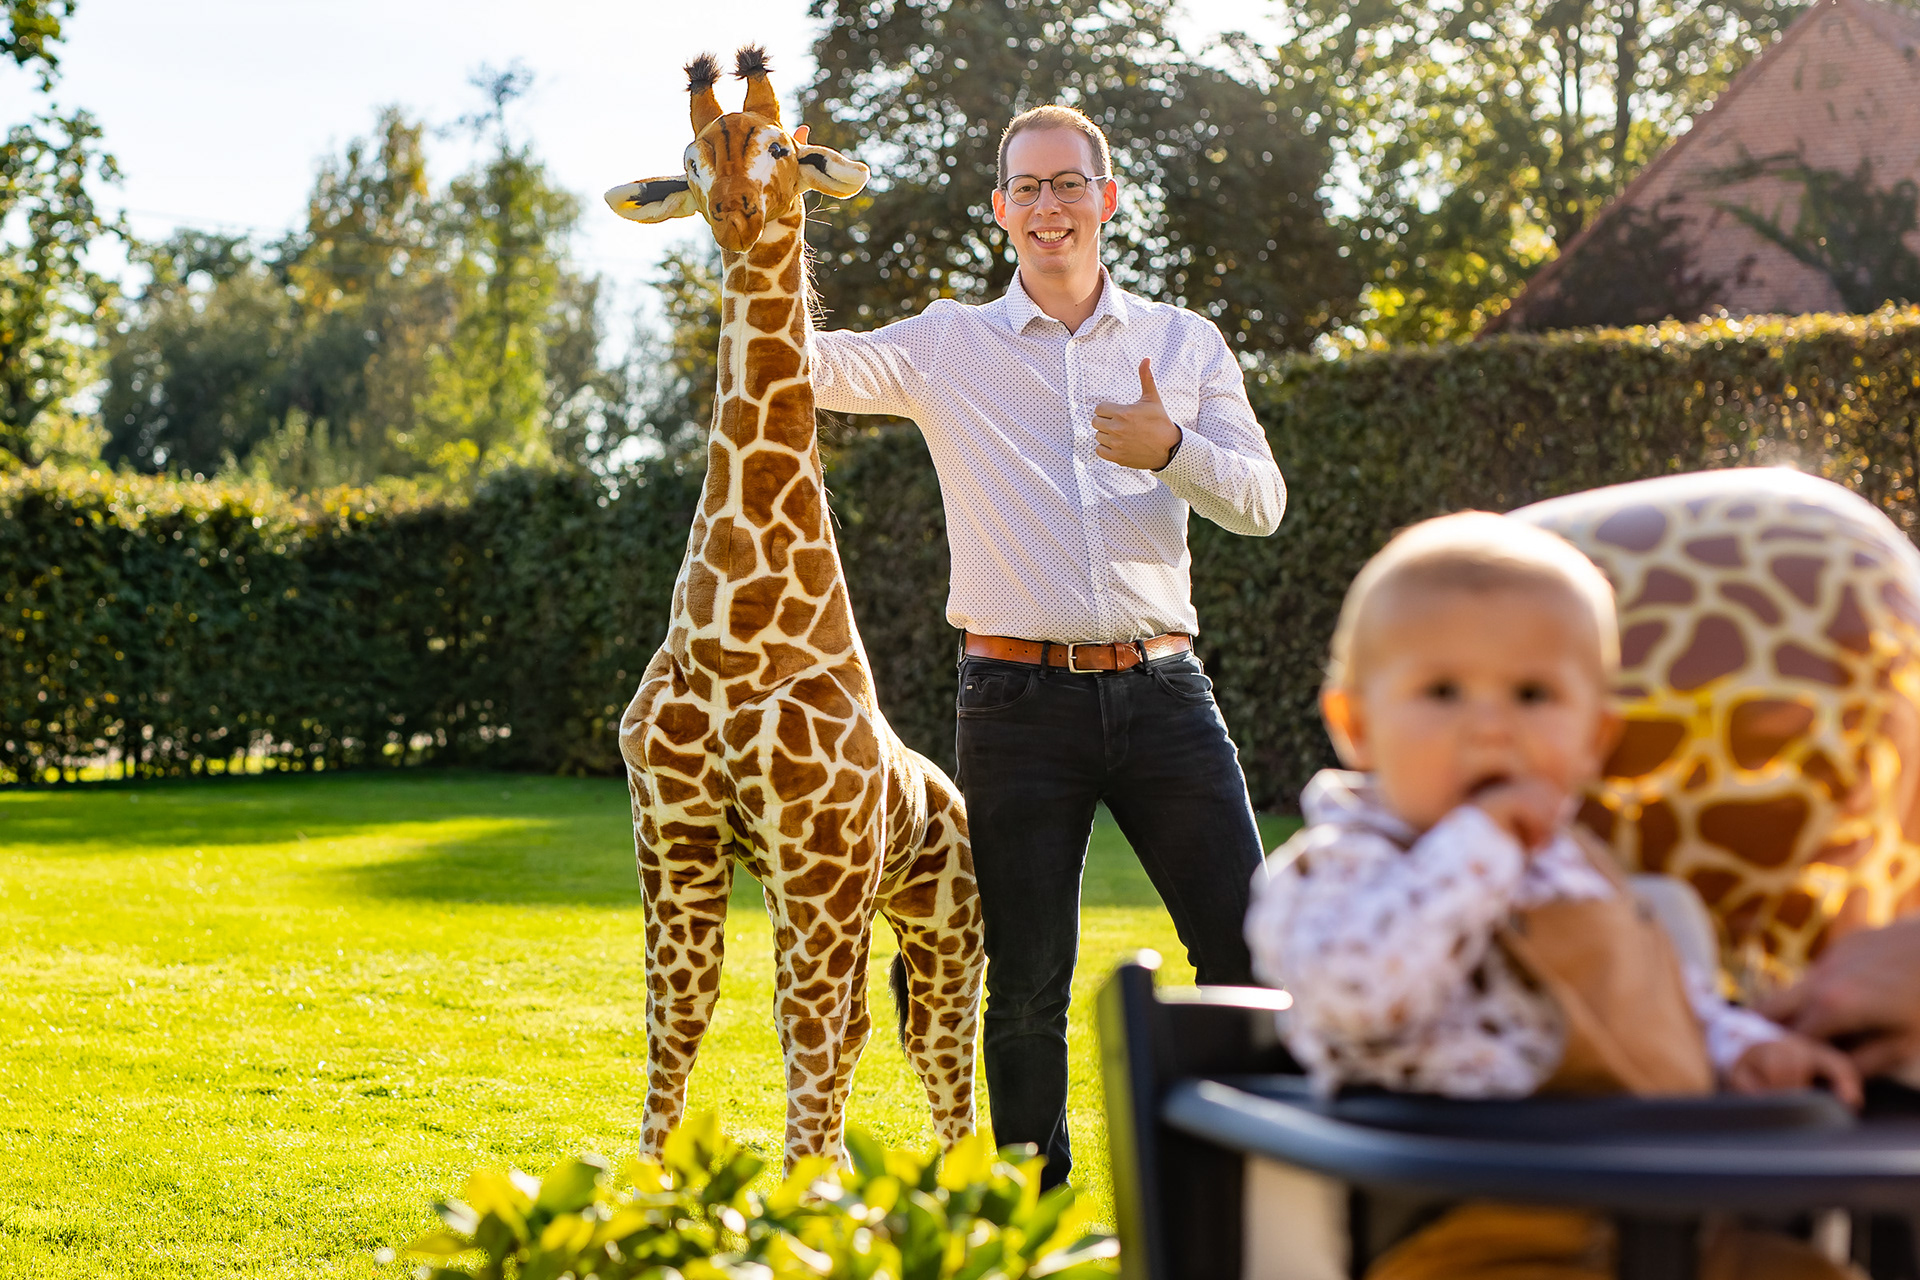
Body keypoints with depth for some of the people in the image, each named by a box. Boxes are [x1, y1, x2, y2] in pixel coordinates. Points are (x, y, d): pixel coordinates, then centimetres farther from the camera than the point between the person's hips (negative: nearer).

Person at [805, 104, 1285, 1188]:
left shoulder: (1185, 343, 12)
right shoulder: (949, 345, 8)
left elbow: (1262, 503, 5)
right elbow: (812, 366, -5)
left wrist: (1173, 449, -14)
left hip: (1161, 691, 1)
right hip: (1020, 701, -1)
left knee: (1248, 947, -3)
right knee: (1028, 983, 3)